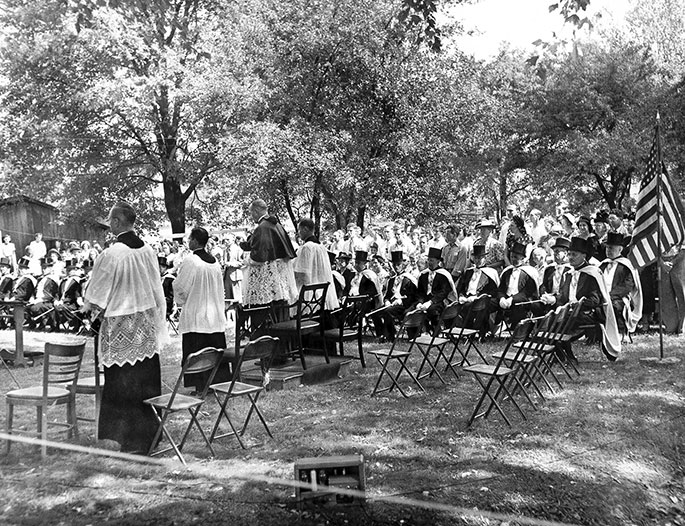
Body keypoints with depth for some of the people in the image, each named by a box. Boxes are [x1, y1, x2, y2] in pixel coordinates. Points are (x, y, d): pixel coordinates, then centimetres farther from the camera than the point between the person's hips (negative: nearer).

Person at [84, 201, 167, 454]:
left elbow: (96, 296, -6)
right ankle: (151, 434, 24)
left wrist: (90, 310, 14)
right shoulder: (148, 250, 1)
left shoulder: (110, 254, -17)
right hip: (147, 325, 6)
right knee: (148, 381, 13)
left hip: (121, 327, -6)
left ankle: (133, 442, 13)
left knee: (124, 385, 5)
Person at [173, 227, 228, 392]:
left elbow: (180, 287, -7)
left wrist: (180, 301, 11)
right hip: (216, 315, 6)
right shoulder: (215, 261, 5)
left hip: (195, 315, -6)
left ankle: (201, 385, 3)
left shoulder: (189, 261, -14)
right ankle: (220, 380, 16)